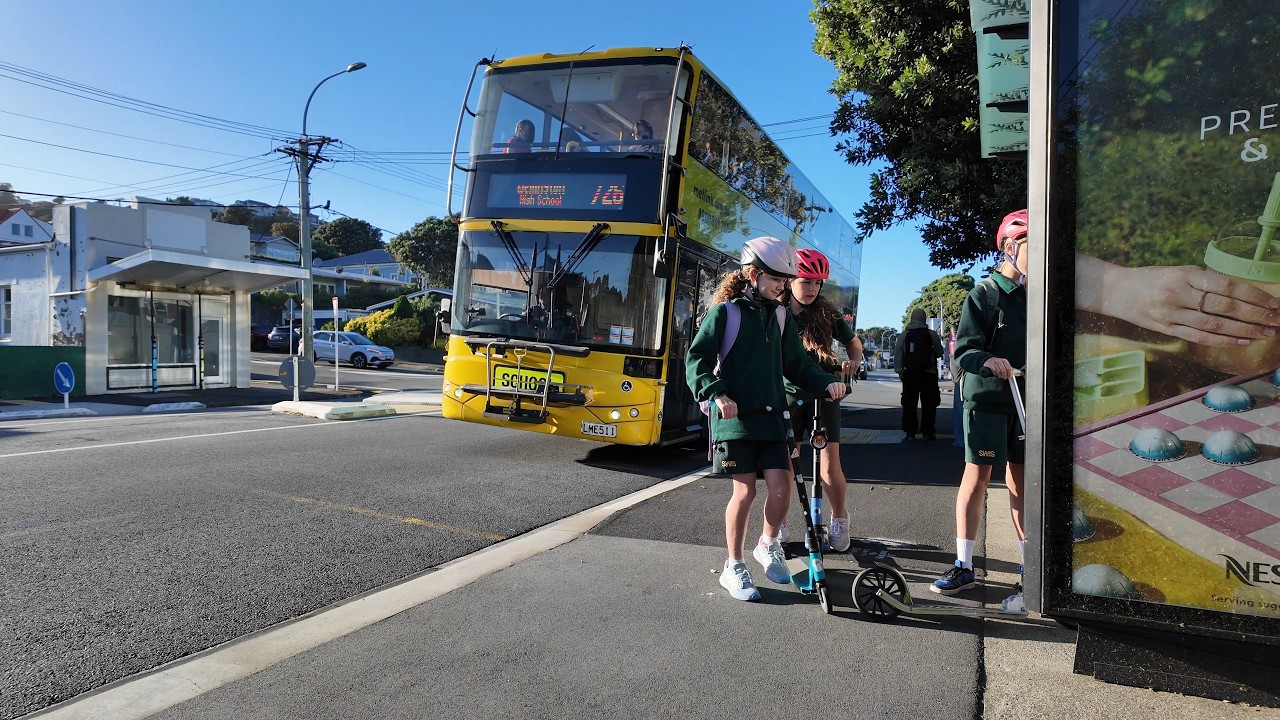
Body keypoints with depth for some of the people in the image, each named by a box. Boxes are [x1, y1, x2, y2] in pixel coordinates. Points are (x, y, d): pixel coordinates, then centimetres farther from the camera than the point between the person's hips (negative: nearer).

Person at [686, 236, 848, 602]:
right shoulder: (725, 312, -3)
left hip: (770, 416, 5)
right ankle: (733, 567, 12)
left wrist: (826, 382, -2)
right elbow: (697, 359, -8)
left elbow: (796, 364, 14)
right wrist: (716, 394, -23)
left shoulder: (779, 316, 13)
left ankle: (768, 545, 23)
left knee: (781, 486, -5)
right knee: (745, 491, -5)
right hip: (734, 416, -4)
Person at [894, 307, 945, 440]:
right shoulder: (932, 335, -4)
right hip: (928, 374, -2)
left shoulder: (904, 335, 2)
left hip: (909, 374, 2)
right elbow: (939, 353, 3)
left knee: (909, 404, 6)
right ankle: (927, 432, 3)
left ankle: (910, 432, 6)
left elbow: (897, 355, 0)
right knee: (928, 404, 5)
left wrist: (899, 371, 6)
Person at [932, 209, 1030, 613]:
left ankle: (1029, 572, 16)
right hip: (987, 397, -3)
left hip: (1026, 399, 4)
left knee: (1020, 481, 8)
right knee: (976, 477, -2)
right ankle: (963, 566, 8)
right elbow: (963, 352, -11)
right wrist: (987, 359, -30)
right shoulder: (983, 296, -6)